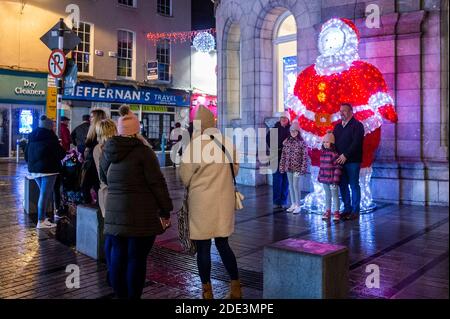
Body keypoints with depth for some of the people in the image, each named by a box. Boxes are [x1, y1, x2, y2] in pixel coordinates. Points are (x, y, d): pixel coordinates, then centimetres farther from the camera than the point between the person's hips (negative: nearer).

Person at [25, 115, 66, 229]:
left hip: (34, 169, 8)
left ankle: (42, 217, 22)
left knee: (44, 194, 20)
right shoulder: (50, 136, -11)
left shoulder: (32, 136, 12)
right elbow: (60, 153, -11)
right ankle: (41, 222, -3)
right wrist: (63, 154, 11)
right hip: (48, 169, -8)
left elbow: (26, 153, 18)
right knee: (45, 195, -4)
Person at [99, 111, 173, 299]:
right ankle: (133, 296, 9)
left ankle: (120, 294, 23)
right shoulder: (143, 151, -10)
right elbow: (157, 183, -10)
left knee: (117, 256, 13)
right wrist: (165, 211, -4)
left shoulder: (106, 152, 8)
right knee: (136, 258, 2)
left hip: (114, 214, 6)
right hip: (141, 215, -6)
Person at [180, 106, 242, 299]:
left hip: (202, 201, -4)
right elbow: (235, 168, 11)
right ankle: (236, 287, 19)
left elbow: (184, 176, -6)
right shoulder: (227, 142, -1)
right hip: (224, 200, 5)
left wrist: (190, 186, 15)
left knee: (203, 248, 7)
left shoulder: (194, 145, -14)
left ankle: (207, 291, 18)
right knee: (223, 244, 16)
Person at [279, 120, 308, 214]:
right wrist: (282, 166, 4)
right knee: (291, 186, 11)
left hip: (297, 168, -4)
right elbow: (283, 155, 7)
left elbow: (305, 156, -8)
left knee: (296, 185, -4)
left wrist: (303, 168, -12)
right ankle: (293, 204, 21)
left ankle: (298, 206, 6)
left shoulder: (302, 142, -7)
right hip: (288, 167, 5)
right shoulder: (286, 141, 5)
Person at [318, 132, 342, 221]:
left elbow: (338, 167, -15)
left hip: (332, 179, -7)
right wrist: (320, 176, 15)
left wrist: (335, 179, -18)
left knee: (335, 195, 4)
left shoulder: (334, 153, -14)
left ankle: (336, 212, 11)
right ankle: (327, 211, 25)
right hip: (324, 179, 7)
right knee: (327, 196, 16)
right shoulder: (322, 152, 8)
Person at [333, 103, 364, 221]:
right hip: (340, 161, 7)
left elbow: (356, 143, -15)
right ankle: (347, 209, 19)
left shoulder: (357, 125, -5)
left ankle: (355, 211, 6)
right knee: (342, 185, 9)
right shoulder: (338, 126, 17)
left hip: (352, 161, -6)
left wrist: (345, 155, -19)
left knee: (354, 185, -1)